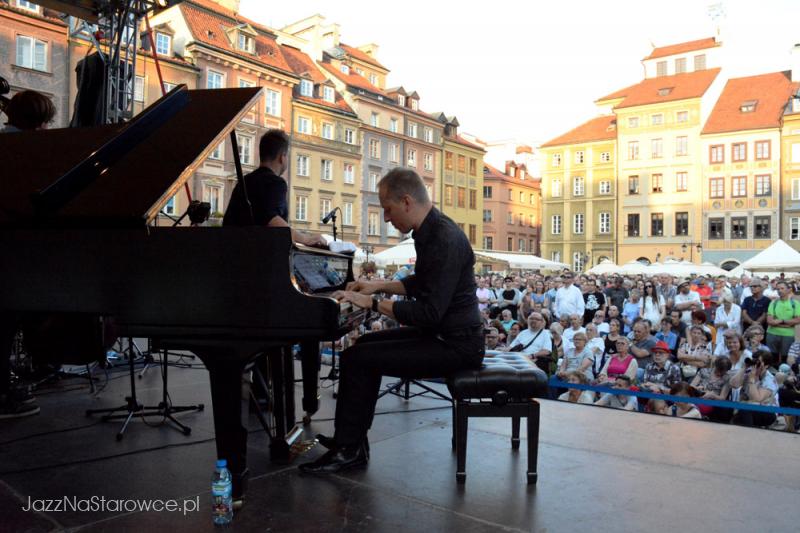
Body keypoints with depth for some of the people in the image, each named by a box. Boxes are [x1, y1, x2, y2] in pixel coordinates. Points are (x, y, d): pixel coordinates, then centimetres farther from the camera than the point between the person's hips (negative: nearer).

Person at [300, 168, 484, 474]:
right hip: (441, 332, 10)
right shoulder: (431, 232, 8)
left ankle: (348, 450, 3)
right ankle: (352, 437, 23)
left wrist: (372, 304, -20)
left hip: (454, 345, -10)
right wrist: (379, 286, 14)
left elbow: (430, 313, -28)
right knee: (367, 344, 17)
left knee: (356, 358, -13)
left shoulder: (445, 240, -23)